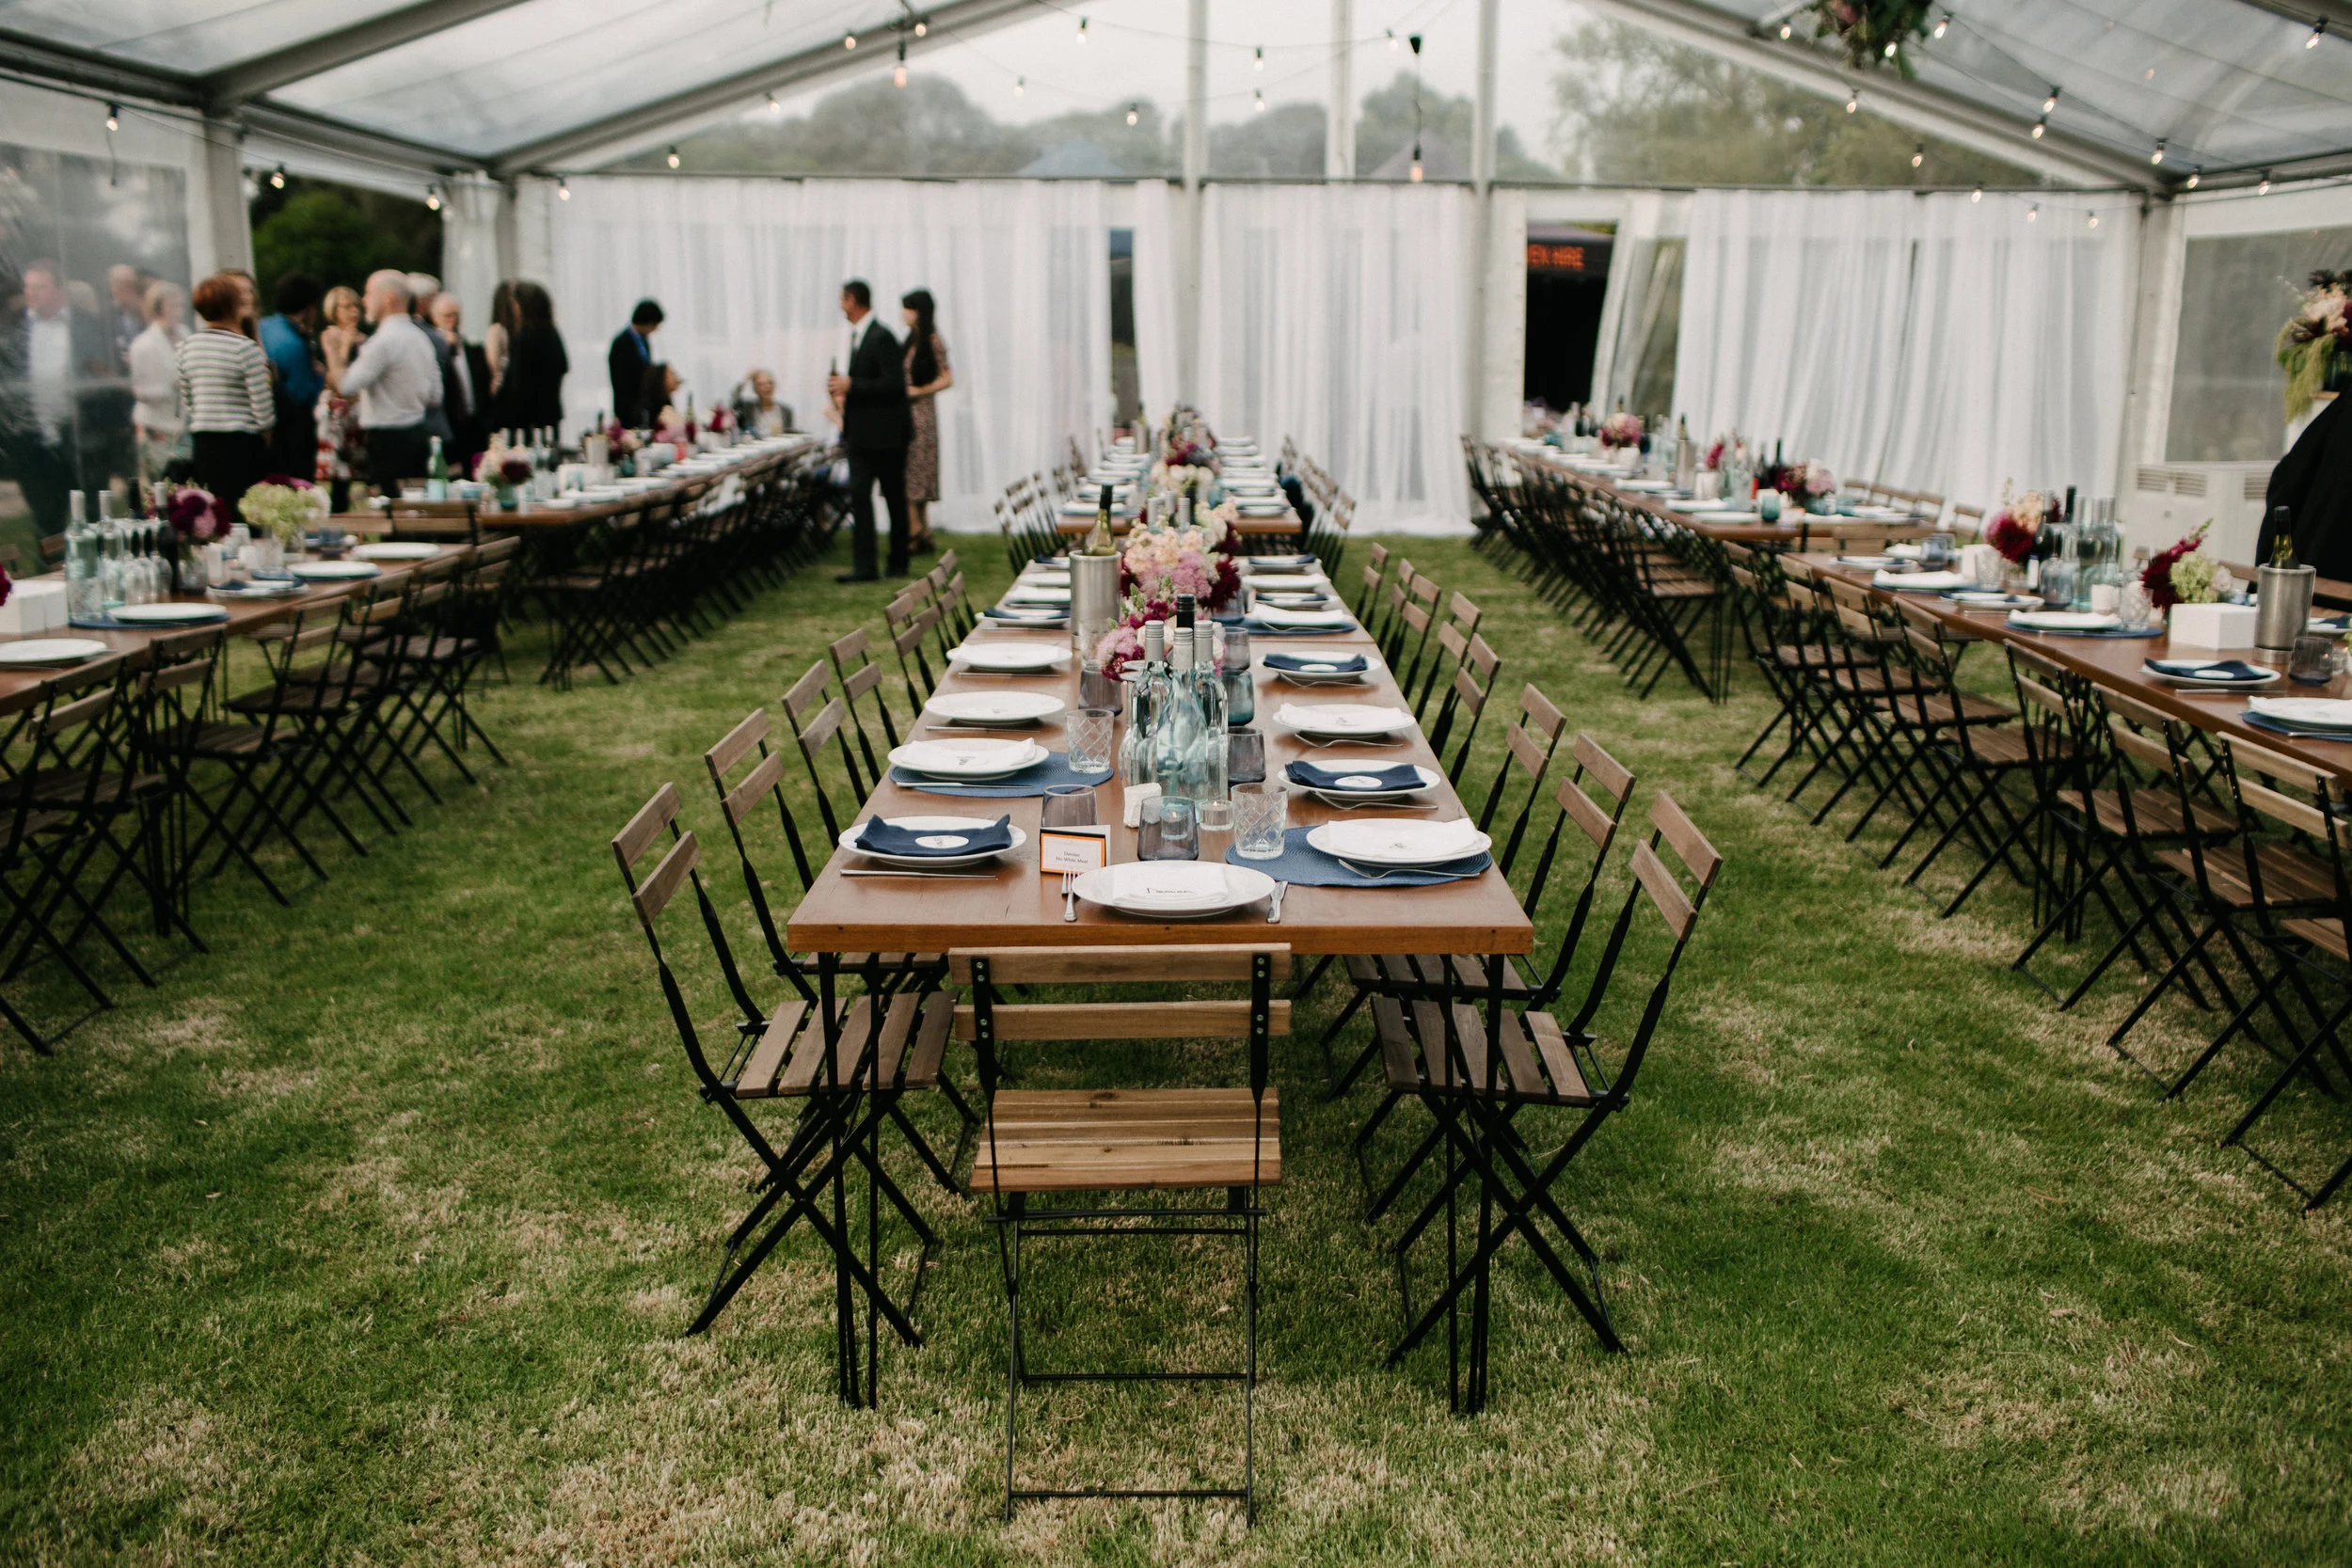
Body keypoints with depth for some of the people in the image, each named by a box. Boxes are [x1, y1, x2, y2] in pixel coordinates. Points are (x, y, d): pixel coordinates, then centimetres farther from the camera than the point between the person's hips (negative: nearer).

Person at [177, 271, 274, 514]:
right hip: (241, 444, -6)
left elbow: (186, 401, 14)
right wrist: (265, 431, 5)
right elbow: (262, 405, -12)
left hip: (202, 442, 6)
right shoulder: (246, 349, -13)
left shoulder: (188, 346, 6)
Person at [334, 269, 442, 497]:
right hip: (419, 434, 9)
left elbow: (345, 386, -18)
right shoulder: (420, 337, 12)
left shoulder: (384, 341, -15)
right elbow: (435, 397, 15)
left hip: (388, 439, -9)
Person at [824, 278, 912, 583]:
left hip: (886, 433, -8)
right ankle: (863, 566, -3)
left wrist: (852, 386, -21)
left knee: (894, 498, 6)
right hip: (861, 432, 8)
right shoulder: (858, 336, 13)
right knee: (859, 495, -1)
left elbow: (894, 384, -23)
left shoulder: (881, 337, -15)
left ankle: (898, 564, 16)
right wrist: (844, 389, 5)